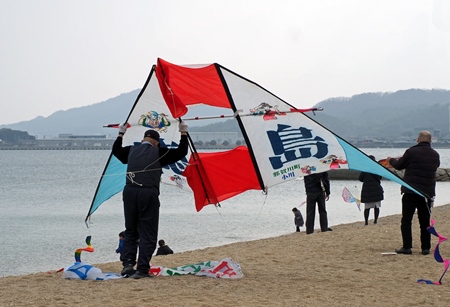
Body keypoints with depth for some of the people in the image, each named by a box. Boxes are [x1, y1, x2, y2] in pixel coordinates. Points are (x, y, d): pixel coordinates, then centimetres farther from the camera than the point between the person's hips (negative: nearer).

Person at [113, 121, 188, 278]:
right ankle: (142, 269, -3)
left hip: (129, 193, 4)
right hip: (148, 194, -4)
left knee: (130, 231, 17)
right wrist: (183, 133, 19)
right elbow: (181, 152, 7)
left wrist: (121, 134, 48)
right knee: (147, 234, 1)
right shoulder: (159, 153, 3)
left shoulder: (131, 150, 14)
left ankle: (128, 263, 4)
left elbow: (116, 150, 34)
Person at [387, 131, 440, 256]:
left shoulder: (411, 152, -10)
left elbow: (399, 166, 2)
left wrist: (391, 160, 26)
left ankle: (407, 247, -2)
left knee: (406, 220, 3)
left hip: (411, 191, -4)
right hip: (428, 192, 4)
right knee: (425, 221, 11)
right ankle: (426, 248, 10)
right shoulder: (435, 155, 3)